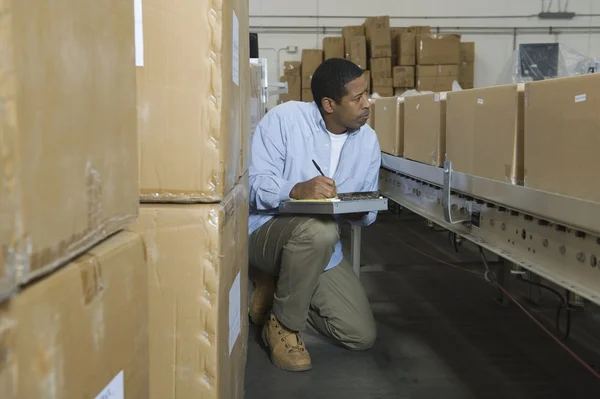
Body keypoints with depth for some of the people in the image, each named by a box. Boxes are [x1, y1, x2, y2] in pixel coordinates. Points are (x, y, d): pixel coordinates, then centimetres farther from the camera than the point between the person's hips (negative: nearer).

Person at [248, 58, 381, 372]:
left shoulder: (368, 140, 0)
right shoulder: (284, 118, -16)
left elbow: (367, 211, 5)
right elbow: (254, 185, -21)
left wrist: (360, 211, -20)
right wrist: (297, 190, -40)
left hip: (321, 248, 6)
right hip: (266, 233, -5)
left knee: (362, 336, 0)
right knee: (319, 228, -40)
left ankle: (276, 292, 19)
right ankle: (282, 324, -15)